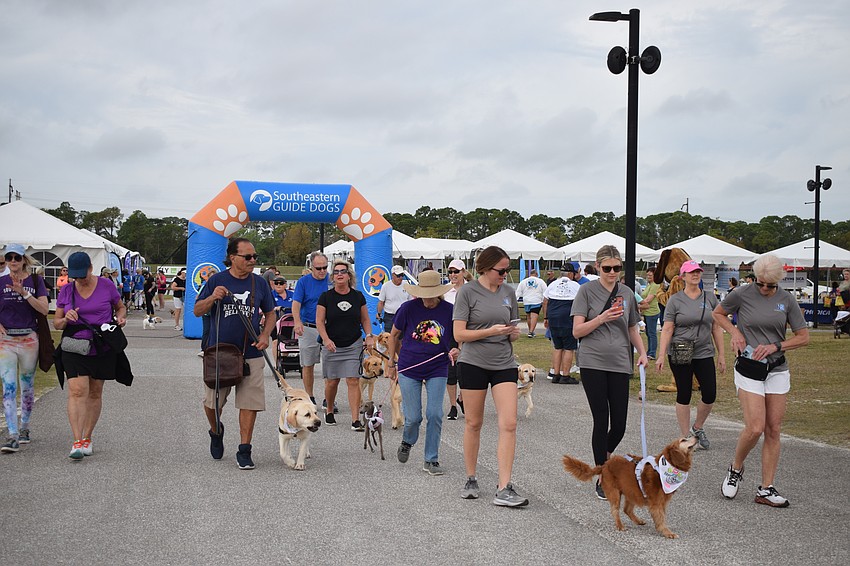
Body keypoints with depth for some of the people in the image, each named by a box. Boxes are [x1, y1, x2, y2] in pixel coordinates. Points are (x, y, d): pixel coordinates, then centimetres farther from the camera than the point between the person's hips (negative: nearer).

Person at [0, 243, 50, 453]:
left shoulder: (35, 281, 2)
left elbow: (44, 309, -9)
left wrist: (23, 292, -19)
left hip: (29, 339, 0)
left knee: (27, 386, 11)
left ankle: (24, 428, 28)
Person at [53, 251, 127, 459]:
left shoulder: (106, 286, 0)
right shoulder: (66, 291, 4)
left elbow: (120, 306, 15)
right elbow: (56, 323, 8)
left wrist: (120, 317, -7)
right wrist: (65, 319, -15)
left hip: (103, 349, 0)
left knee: (95, 393, 9)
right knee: (77, 391, -14)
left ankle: (87, 438, 23)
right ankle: (77, 442, -16)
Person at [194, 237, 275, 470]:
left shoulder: (260, 283, 5)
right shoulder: (216, 280, -1)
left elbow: (270, 313, 15)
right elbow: (197, 311, 2)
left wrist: (265, 335, -2)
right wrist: (213, 298, -18)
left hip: (251, 353, 1)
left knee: (249, 402, -2)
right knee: (212, 401, 7)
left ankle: (244, 451, 8)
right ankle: (216, 431, 37)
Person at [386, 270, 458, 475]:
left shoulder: (449, 311, -6)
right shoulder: (408, 308, -7)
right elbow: (394, 335, 7)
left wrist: (456, 351, -15)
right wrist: (391, 363, 8)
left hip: (437, 371, 1)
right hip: (409, 369, 0)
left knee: (435, 414, -6)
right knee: (413, 417, 1)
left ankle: (431, 460, 9)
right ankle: (407, 443, 35)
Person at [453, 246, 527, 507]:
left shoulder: (508, 292, 9)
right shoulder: (468, 292, -5)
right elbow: (459, 334, -9)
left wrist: (514, 333, -4)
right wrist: (492, 331, -18)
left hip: (504, 364, 3)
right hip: (474, 363, -3)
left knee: (509, 424, -8)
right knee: (473, 424, 8)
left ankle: (504, 489, -8)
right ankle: (471, 480, 25)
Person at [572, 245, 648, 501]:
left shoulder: (627, 293, 11)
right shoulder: (587, 290, -1)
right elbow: (577, 331, -4)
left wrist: (642, 353, 3)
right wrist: (601, 318, -18)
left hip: (620, 365, 4)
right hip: (593, 364, -3)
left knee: (619, 425, 1)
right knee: (601, 421, -4)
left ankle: (605, 455, 32)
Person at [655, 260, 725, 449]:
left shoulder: (710, 298, 8)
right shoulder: (675, 300, -1)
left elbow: (717, 328, 10)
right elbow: (667, 329, -4)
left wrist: (721, 355, 6)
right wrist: (661, 355, -13)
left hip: (704, 353, 3)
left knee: (710, 394, -2)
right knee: (684, 395, 3)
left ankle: (698, 428, 24)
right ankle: (686, 436, 14)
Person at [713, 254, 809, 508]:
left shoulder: (787, 299, 1)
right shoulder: (742, 295, -6)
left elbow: (803, 337, 5)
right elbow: (718, 313, 12)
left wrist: (775, 346, -10)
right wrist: (735, 332, -5)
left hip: (777, 370, 3)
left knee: (773, 431, 2)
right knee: (755, 428, -14)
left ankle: (766, 489, 9)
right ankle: (735, 468, 14)